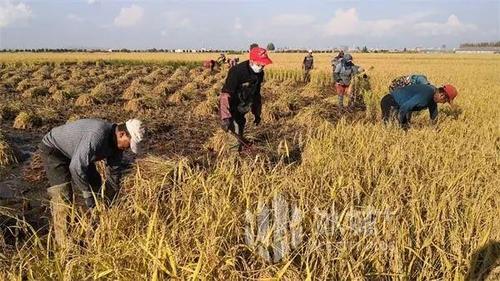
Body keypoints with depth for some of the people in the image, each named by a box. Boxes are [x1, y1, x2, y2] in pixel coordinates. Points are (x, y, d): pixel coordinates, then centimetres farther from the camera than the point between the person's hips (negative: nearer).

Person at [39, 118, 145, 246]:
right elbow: (76, 167, -39)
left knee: (95, 185, 6)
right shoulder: (97, 135, -39)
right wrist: (88, 197, -30)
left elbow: (114, 172, 1)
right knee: (63, 194, -16)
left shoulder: (117, 144, -11)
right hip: (53, 149, -8)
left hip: (76, 154, 9)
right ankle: (64, 239, -5)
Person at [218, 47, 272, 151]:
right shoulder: (237, 71, -30)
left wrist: (257, 114, 14)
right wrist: (225, 118, -42)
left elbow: (256, 93, 10)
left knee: (240, 124, 18)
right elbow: (226, 94, -34)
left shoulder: (260, 73, -6)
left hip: (243, 105, 7)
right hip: (231, 104, -7)